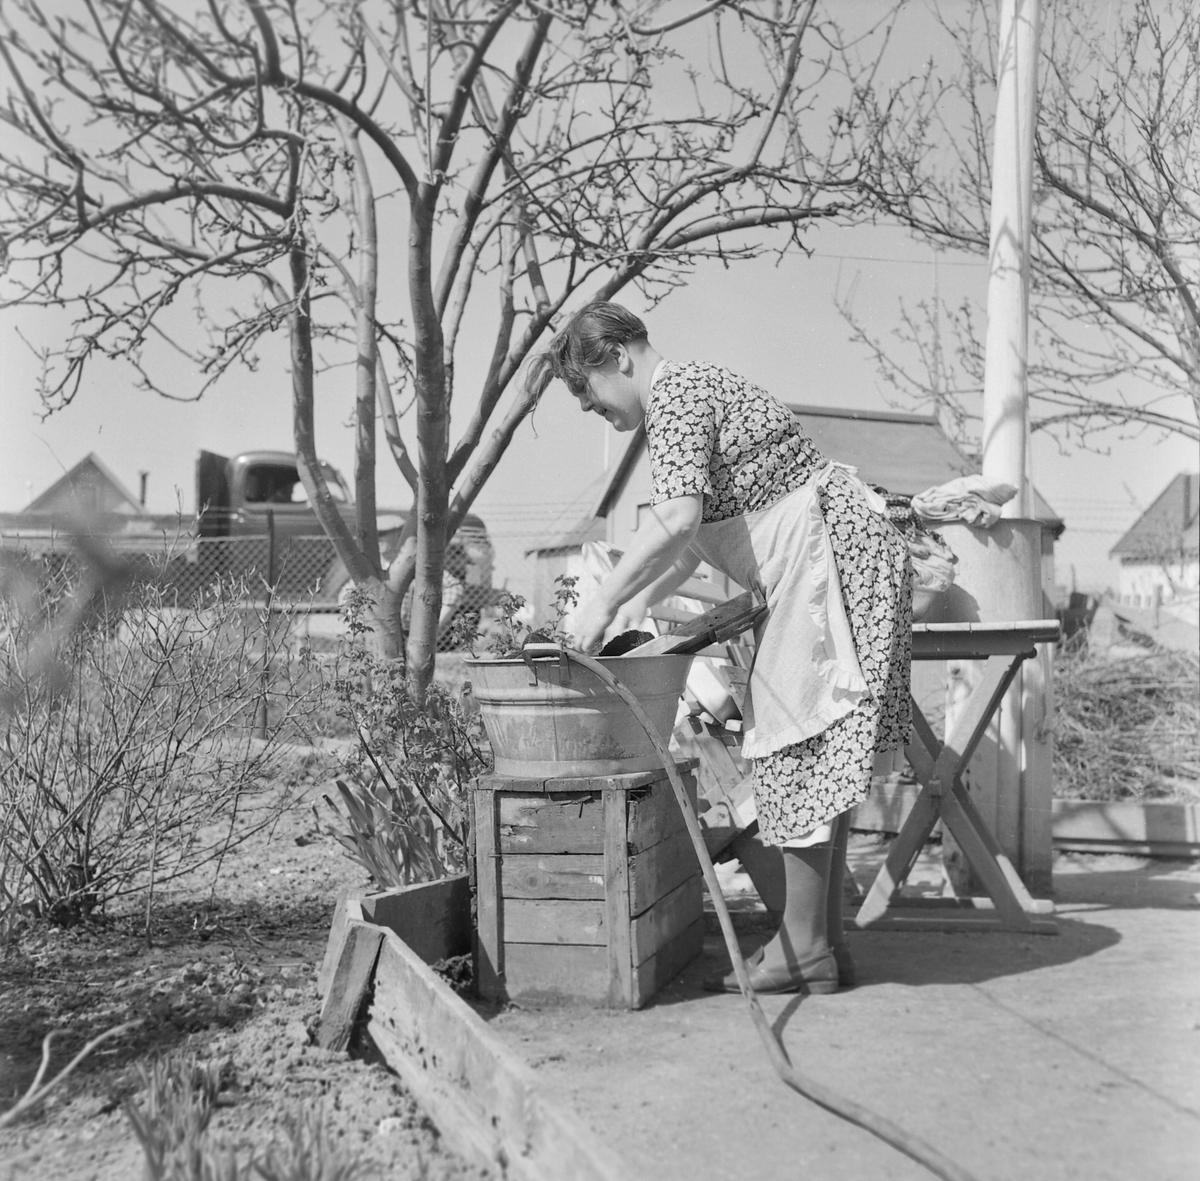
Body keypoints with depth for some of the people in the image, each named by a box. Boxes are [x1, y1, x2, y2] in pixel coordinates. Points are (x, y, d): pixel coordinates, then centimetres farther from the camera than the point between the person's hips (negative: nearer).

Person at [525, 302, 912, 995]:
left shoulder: (674, 392, -11)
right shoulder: (694, 390, 20)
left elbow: (676, 522, -25)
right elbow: (697, 535, 21)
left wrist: (605, 601, -17)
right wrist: (638, 603, 13)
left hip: (835, 558, -11)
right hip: (828, 565, 11)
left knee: (800, 746, -7)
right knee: (818, 754, 10)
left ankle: (805, 952, 2)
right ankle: (824, 942, 16)